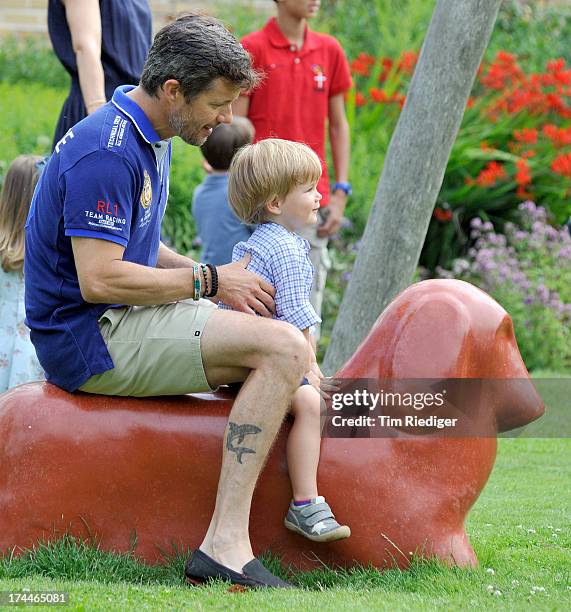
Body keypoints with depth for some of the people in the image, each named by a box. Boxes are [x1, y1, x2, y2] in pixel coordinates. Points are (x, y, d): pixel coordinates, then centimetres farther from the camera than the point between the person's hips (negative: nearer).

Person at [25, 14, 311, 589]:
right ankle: (225, 543, -29)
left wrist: (212, 274, 5)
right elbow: (98, 278, -26)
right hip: (91, 338, -11)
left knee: (278, 342, 18)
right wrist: (208, 281, -15)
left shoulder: (147, 137, 14)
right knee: (282, 347, -23)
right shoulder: (107, 152, -20)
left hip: (123, 323, 11)